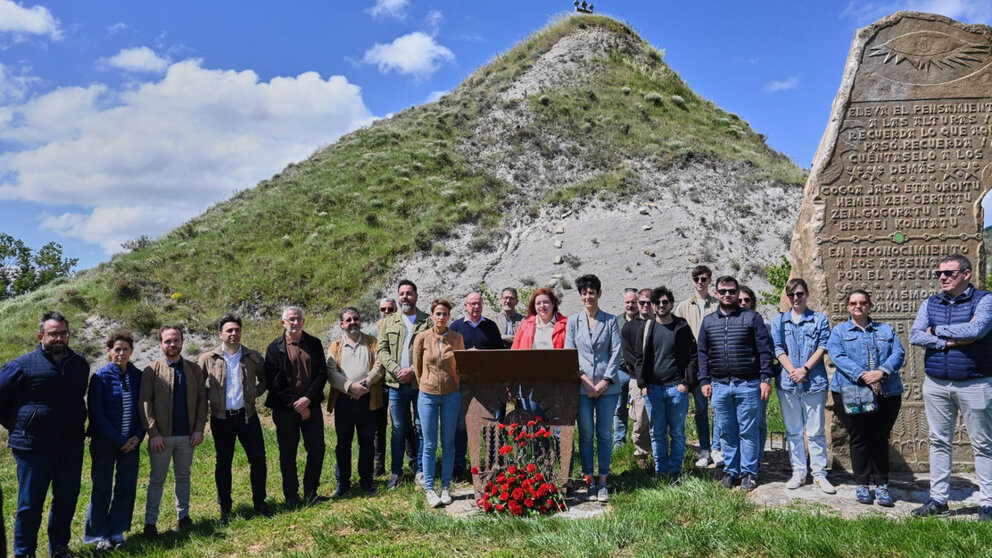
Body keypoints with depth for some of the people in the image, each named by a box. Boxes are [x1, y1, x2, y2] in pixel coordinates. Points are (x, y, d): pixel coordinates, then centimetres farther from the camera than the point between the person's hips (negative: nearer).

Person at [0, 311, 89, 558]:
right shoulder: (23, 365, -9)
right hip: (33, 449, -4)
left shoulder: (80, 364, 7)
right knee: (30, 504, 6)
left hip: (71, 447, 4)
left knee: (67, 500, 13)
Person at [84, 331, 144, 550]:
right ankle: (100, 535, 17)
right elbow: (97, 414, -10)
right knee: (102, 487, 5)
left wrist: (138, 437, -6)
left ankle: (117, 532, 19)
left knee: (126, 486, 7)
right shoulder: (100, 377, -8)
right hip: (104, 442, -3)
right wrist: (118, 441, -12)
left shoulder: (138, 376, 1)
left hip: (131, 442, 3)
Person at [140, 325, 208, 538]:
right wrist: (153, 433, -12)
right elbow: (145, 403, -6)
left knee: (183, 476, 14)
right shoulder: (151, 371, -3)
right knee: (157, 479, 5)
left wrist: (199, 429, -2)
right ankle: (150, 522, 13)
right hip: (162, 436, -2)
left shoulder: (194, 369, 6)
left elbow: (201, 399, 6)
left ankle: (183, 516, 25)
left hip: (187, 435, 3)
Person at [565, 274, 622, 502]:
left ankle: (602, 482, 11)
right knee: (586, 435, 3)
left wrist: (604, 382, -8)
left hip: (607, 386, 0)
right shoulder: (573, 321, 8)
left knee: (604, 434, 3)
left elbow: (616, 352, 1)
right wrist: (584, 378, -8)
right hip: (582, 386, 1)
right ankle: (590, 481, 11)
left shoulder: (610, 320, 6)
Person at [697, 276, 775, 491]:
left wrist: (765, 378, -7)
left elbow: (765, 350, -1)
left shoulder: (752, 318, 1)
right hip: (720, 386, 3)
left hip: (747, 385, -3)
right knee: (726, 432, 10)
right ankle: (731, 471, 20)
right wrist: (705, 381, 6)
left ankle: (749, 473, 13)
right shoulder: (708, 321, 11)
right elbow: (702, 353, 13)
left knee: (748, 431, 3)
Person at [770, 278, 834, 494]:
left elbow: (823, 347, -1)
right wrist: (792, 371, -11)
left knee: (816, 431, 2)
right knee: (793, 431, 7)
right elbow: (778, 348, 3)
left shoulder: (820, 319, 8)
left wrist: (805, 369, -13)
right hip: (787, 382, 2)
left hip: (814, 381, -2)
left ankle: (819, 474, 9)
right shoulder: (779, 320, 11)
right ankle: (798, 473, 15)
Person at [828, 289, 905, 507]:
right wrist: (863, 376, -20)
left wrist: (882, 372, -17)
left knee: (880, 439, 4)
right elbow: (837, 356, -7)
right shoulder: (839, 331, 10)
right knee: (858, 439, 2)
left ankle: (881, 485, 13)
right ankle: (862, 485, 12)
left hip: (886, 393, 2)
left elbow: (898, 353, 2)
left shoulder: (885, 330, 17)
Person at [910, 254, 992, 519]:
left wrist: (937, 331, -10)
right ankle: (938, 499, 17)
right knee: (939, 442, 9)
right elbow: (915, 336, -4)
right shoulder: (930, 304, 8)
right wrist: (952, 341, -15)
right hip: (936, 385, 4)